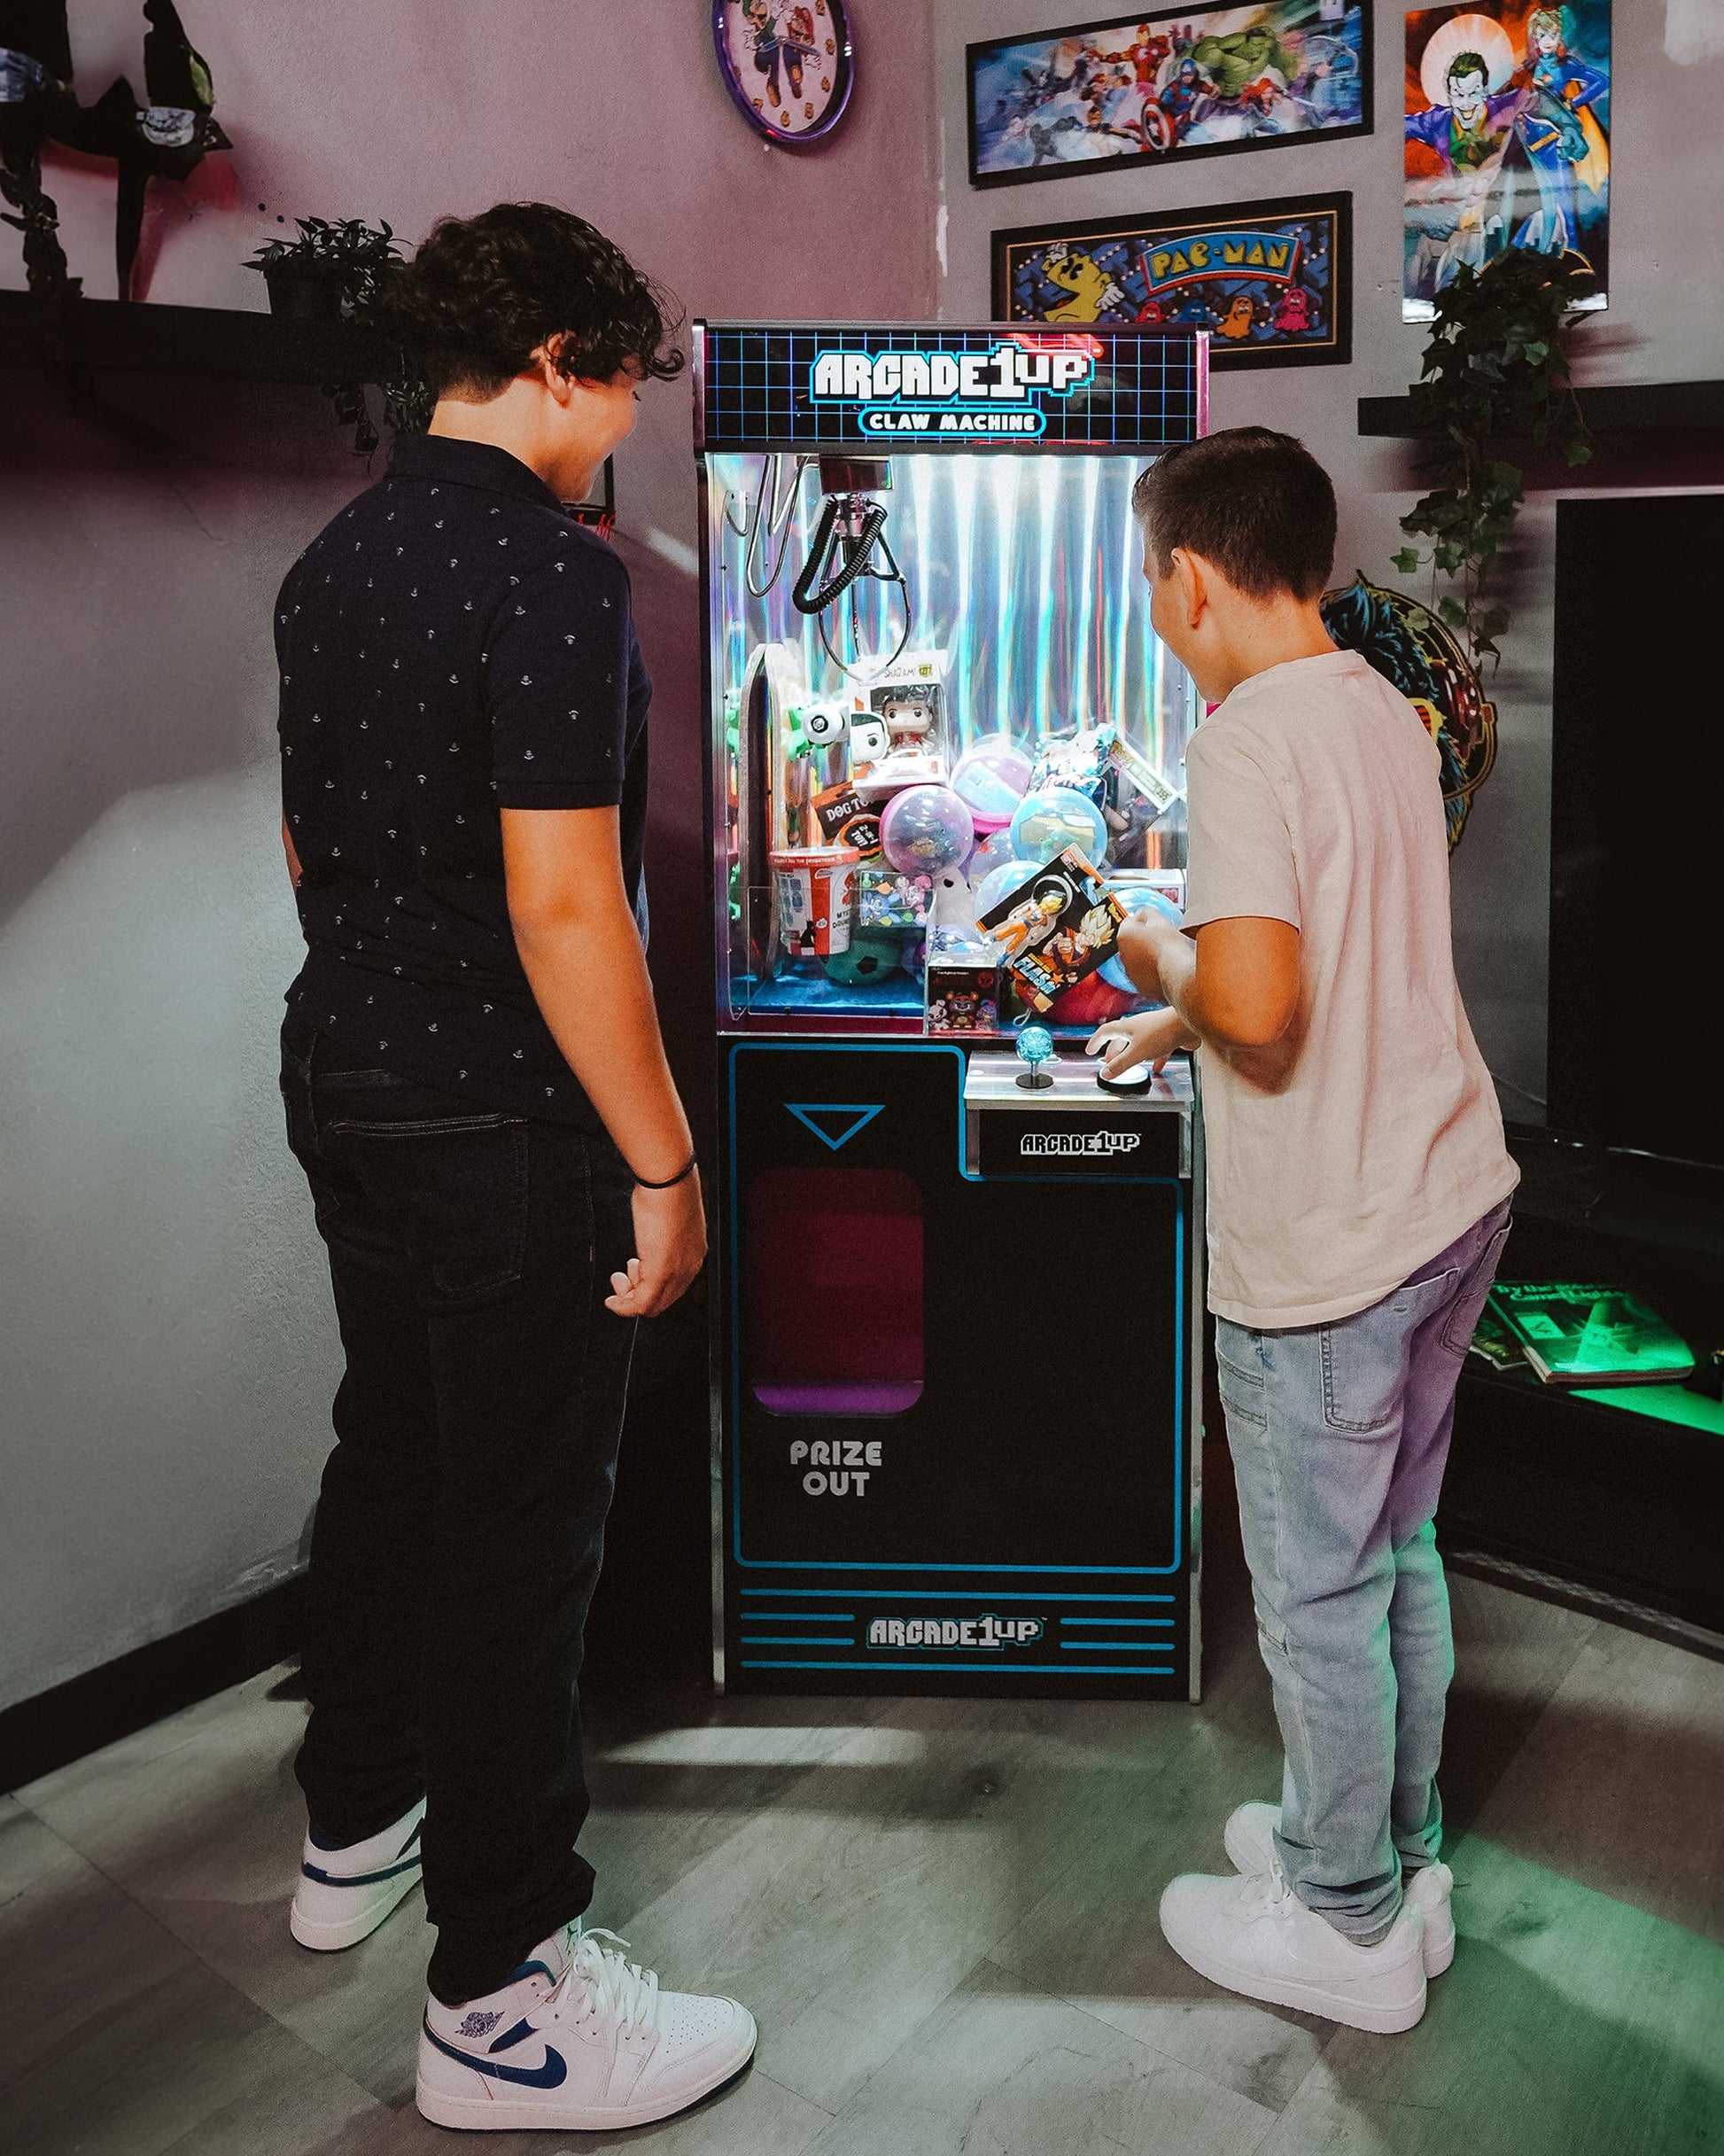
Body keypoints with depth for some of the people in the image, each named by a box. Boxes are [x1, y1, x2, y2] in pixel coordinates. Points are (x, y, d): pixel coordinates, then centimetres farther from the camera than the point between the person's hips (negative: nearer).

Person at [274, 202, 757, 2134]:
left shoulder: (328, 564, 9)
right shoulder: (549, 573, -18)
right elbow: (562, 907, -23)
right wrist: (664, 1165, -17)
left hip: (343, 1091, 9)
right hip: (505, 1128, -9)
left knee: (389, 1456, 22)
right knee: (518, 1528, 2)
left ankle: (356, 1825, 43)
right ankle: (503, 1998, 17)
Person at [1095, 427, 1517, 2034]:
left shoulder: (1246, 739, -19)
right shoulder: (1386, 714, 9)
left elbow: (1258, 1012, -28)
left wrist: (1160, 958, -8)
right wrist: (1183, 1015, 22)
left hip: (1322, 1251, -9)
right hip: (1454, 1196, 9)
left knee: (1317, 1594, 9)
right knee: (1395, 1551, 22)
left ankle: (1347, 1923, 27)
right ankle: (1398, 1854, 39)